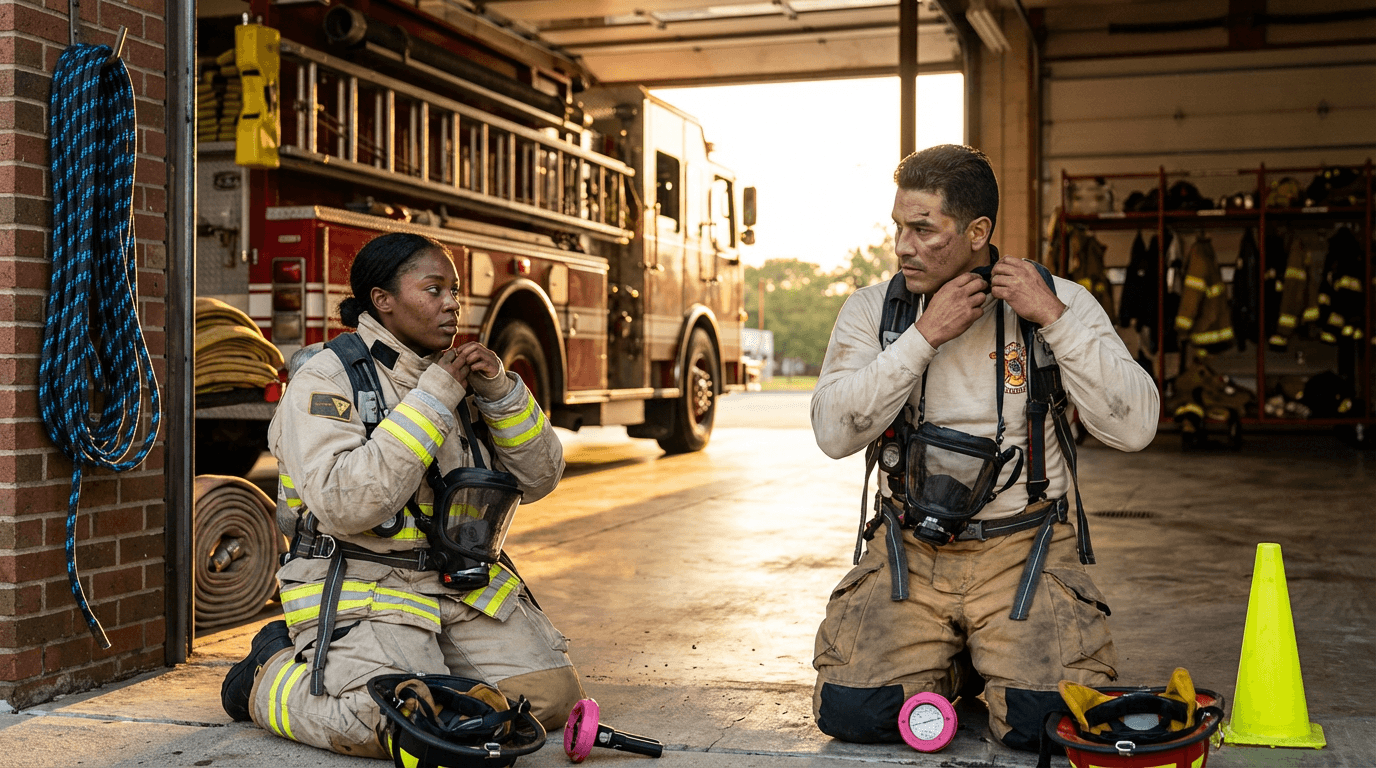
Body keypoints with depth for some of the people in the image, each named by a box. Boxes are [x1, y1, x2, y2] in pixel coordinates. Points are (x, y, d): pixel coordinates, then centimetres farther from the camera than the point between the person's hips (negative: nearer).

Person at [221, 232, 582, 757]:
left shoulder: (454, 376, 11)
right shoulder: (325, 379, -10)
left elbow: (536, 479, 9)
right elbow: (343, 503, -25)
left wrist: (501, 393, -8)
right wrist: (430, 402, -21)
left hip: (462, 584, 6)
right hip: (361, 589, -6)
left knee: (551, 694, -8)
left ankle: (431, 663, 17)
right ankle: (273, 673, 3)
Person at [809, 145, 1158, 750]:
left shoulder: (1060, 303, -1)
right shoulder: (872, 309, 3)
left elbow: (1134, 427, -10)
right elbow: (834, 433, -11)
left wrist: (1055, 319, -16)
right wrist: (924, 336, -16)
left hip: (1022, 548, -1)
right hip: (910, 550, 1)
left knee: (1050, 721, -23)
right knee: (850, 711, -18)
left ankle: (990, 658, 14)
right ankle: (944, 667, 16)